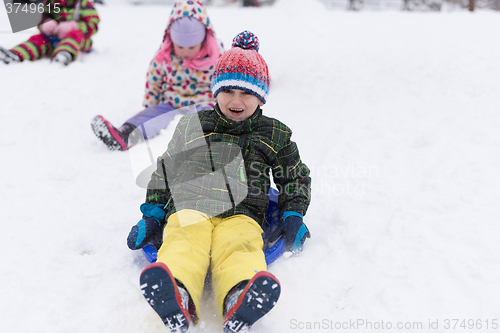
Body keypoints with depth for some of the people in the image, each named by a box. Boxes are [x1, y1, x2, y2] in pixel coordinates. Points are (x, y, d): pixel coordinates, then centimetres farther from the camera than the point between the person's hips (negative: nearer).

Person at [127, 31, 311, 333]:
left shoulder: (274, 135, 19)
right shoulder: (193, 126, 20)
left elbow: (296, 177, 25)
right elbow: (164, 172, 24)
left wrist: (293, 216, 9)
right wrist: (152, 214, 14)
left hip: (240, 215, 0)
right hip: (188, 208, 1)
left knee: (239, 248, -35)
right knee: (184, 244, -34)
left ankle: (241, 300, -62)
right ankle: (178, 301, -60)